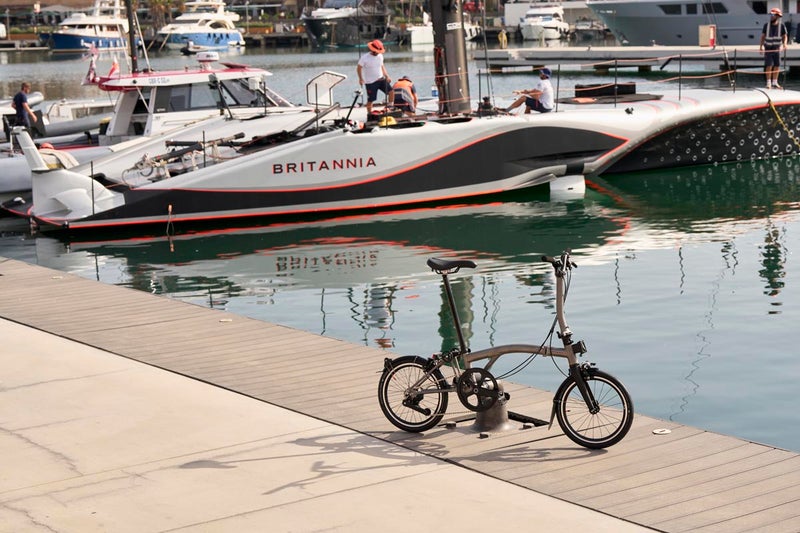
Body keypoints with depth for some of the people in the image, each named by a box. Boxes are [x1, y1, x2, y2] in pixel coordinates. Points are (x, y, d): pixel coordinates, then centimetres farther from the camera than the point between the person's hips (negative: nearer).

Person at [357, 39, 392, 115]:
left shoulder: (380, 56, 4)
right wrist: (361, 79, -14)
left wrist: (387, 76, 7)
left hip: (381, 79, 5)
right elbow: (359, 68, -5)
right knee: (370, 100, -1)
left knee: (391, 91, -12)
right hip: (370, 82, -5)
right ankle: (370, 114, 15)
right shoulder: (365, 58, -13)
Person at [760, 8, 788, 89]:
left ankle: (774, 82, 15)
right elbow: (763, 36, 1)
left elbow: (785, 36, -1)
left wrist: (784, 44, -20)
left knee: (777, 66, 3)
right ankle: (768, 83, -1)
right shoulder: (766, 25, -5)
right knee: (769, 65, -8)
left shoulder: (781, 26, -6)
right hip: (768, 48, -1)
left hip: (777, 48, 1)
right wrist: (761, 45, -10)